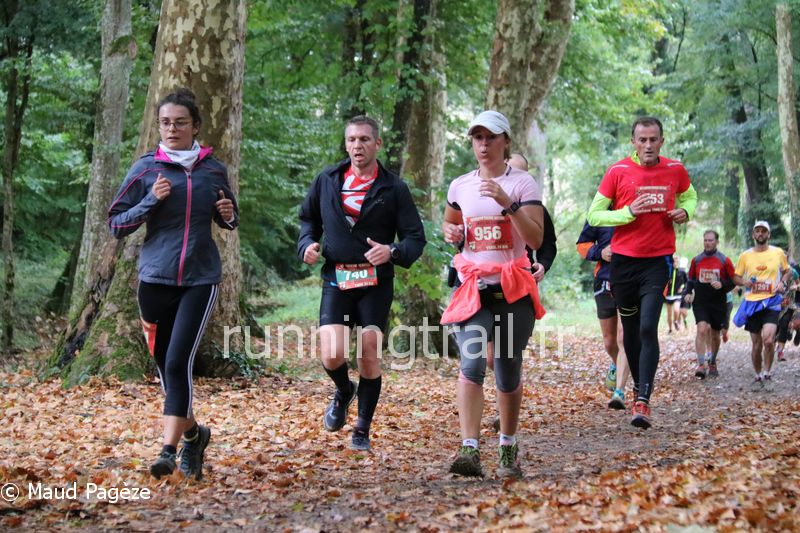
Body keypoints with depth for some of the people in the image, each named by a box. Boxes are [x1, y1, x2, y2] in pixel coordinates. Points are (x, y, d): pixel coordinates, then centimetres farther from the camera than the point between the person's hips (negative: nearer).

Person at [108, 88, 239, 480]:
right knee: (164, 364, 9)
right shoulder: (146, 168, 0)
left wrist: (229, 216, -4)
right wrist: (151, 201, -14)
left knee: (178, 361, -13)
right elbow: (116, 224, 0)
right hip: (155, 278, 1)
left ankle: (169, 449, -11)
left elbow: (227, 219, 19)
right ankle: (193, 433, 31)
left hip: (201, 279, -1)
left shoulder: (213, 170, 5)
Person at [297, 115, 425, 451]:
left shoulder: (394, 188, 0)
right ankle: (344, 392, 23)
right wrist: (307, 243, 2)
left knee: (369, 357, -1)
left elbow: (416, 239, 0)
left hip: (376, 283, -1)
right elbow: (308, 218, 23)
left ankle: (363, 430, 17)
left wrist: (393, 252, -21)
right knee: (332, 356, -13)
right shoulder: (327, 181, 8)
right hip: (335, 281, 1)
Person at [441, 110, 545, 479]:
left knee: (508, 372, 6)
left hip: (514, 288, -2)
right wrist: (450, 232, 5)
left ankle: (508, 450, 24)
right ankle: (470, 450, -25)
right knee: (471, 363, -19)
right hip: (473, 286, 2)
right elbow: (449, 223, 28)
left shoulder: (523, 183, -1)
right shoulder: (460, 186, 10)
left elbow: (536, 239, -11)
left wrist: (509, 203, -23)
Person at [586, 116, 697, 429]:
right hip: (624, 260, 1)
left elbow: (690, 195, 24)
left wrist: (685, 211, 1)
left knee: (648, 328, -14)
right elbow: (594, 215, -2)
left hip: (658, 261, -1)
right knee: (630, 330, 11)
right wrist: (629, 212, -17)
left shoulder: (676, 170, 2)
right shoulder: (618, 171, -4)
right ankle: (638, 386, 31)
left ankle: (643, 401, -18)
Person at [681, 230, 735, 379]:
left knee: (715, 335, 11)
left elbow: (733, 281, 2)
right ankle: (701, 365, -21)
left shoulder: (725, 261, -1)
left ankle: (713, 363, 33)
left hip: (719, 303, 0)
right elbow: (690, 279, 16)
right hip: (700, 302, 0)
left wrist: (722, 285, -17)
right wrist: (687, 292, -1)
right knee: (702, 329, -20)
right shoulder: (696, 260, 5)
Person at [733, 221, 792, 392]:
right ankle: (758, 377, 25)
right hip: (752, 303, 2)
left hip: (772, 302, -2)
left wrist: (783, 282, -3)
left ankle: (767, 374, -3)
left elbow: (787, 271, 17)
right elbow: (736, 277, 11)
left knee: (768, 340, -22)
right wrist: (744, 282, -10)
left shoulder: (778, 253, 3)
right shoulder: (745, 256, 5)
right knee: (756, 345, 7)